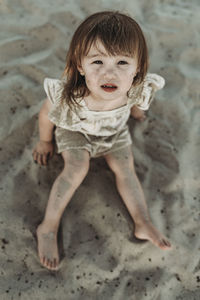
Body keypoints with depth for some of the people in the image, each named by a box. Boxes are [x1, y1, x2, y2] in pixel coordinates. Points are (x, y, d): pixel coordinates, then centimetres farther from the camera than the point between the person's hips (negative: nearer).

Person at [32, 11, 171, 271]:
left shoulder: (138, 90, -35)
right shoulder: (66, 96, -43)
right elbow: (46, 115, -19)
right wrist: (45, 142, -2)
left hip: (114, 131, 4)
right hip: (75, 131, -3)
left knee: (126, 169, -3)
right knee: (77, 167, -22)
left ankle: (143, 224, 7)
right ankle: (48, 228, -12)